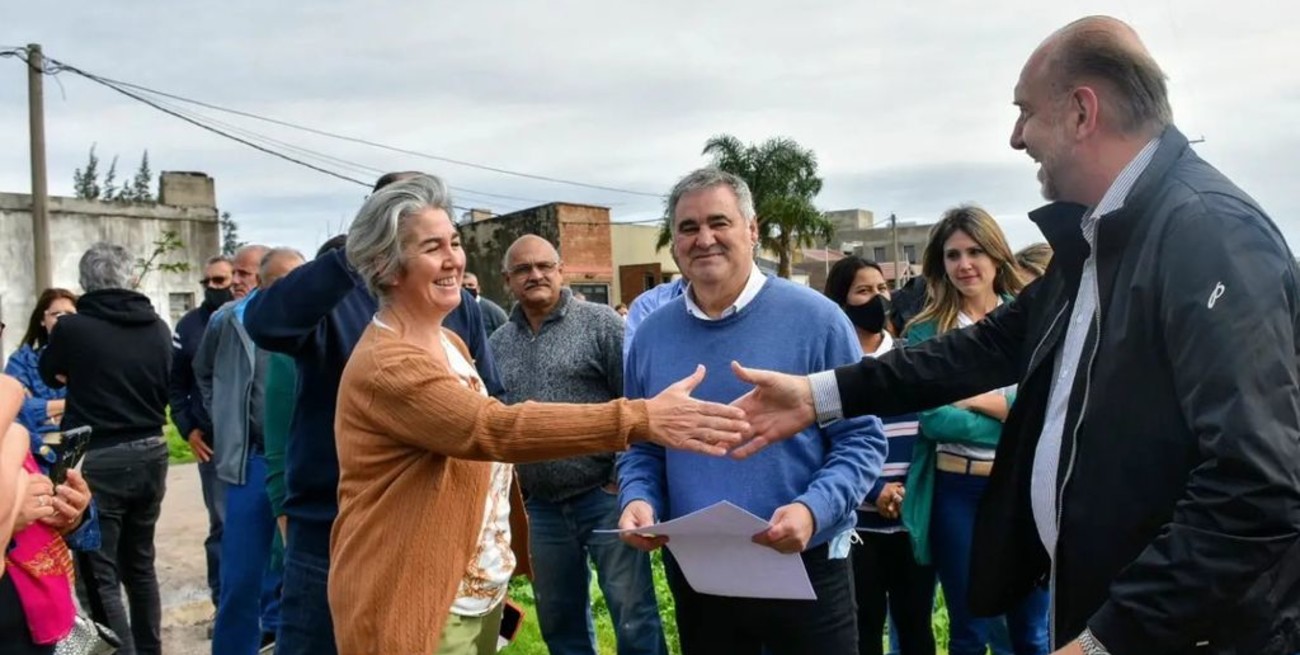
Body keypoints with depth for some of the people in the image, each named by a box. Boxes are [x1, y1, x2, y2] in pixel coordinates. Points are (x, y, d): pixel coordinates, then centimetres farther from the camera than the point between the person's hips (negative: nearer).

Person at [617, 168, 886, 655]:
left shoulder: (816, 318, -8)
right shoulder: (651, 335, 2)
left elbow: (861, 439, -7)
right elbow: (641, 447, 9)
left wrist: (813, 509, -22)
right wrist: (638, 499, -11)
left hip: (805, 567, -2)